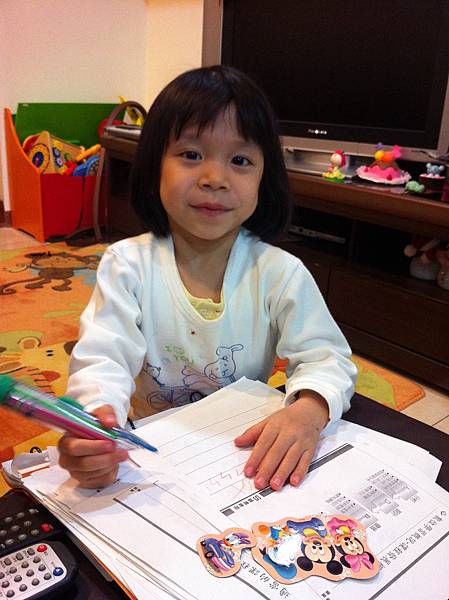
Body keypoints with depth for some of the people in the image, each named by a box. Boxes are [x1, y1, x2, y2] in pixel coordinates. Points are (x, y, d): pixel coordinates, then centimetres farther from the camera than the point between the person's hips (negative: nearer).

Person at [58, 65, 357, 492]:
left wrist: (309, 409, -33)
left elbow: (324, 357, -10)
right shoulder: (127, 265, -9)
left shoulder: (281, 273, -8)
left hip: (250, 452, 3)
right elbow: (103, 360, -16)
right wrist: (98, 417, -38)